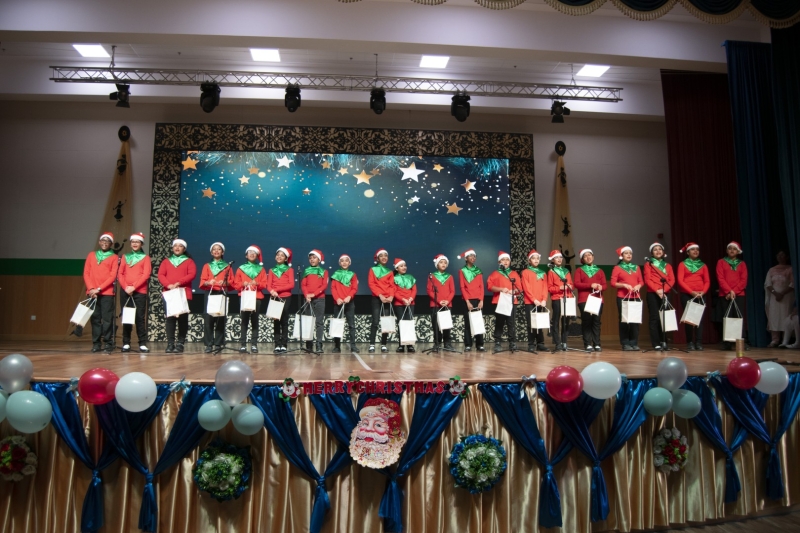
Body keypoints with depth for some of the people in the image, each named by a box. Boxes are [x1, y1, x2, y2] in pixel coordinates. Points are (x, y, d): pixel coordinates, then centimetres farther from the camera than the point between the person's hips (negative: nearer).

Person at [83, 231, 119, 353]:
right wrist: (91, 288, -6)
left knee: (107, 318, -5)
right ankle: (96, 343, 7)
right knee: (95, 318, 3)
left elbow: (113, 276, -3)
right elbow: (86, 273, 9)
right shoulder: (91, 255, 15)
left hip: (107, 293, -3)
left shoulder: (114, 257, 5)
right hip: (92, 292, 3)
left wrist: (99, 289, -11)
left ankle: (107, 342, 1)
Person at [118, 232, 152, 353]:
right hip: (126, 291, 3)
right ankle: (126, 343, 10)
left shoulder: (145, 257, 5)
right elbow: (120, 273, 8)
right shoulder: (125, 256, 15)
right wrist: (125, 287, -7)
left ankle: (143, 344, -3)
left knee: (140, 318, -5)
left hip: (140, 291, -3)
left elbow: (146, 275, -6)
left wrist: (134, 287, -14)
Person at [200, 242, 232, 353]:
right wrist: (208, 282, -15)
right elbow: (202, 281, 7)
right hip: (210, 294, 1)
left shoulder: (227, 266, 13)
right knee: (208, 319, -8)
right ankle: (208, 344, -4)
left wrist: (225, 283, -14)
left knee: (220, 319, -4)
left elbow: (231, 282, 8)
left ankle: (218, 344, 1)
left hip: (222, 294, -1)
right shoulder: (207, 266, 16)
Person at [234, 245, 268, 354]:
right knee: (244, 322, -2)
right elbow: (235, 284, 6)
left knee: (255, 321, 1)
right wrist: (243, 284, -14)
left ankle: (254, 345, 3)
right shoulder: (241, 268, 9)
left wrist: (257, 283, -15)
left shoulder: (261, 269, 11)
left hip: (257, 298, 0)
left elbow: (264, 284, 3)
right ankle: (242, 345, -1)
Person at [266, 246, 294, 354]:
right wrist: (272, 291, -20)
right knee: (276, 322, 2)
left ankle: (284, 345, 0)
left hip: (285, 298, -2)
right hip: (274, 298, 3)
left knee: (284, 322, -1)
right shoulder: (272, 270, 12)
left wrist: (277, 289, -14)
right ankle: (277, 345, 4)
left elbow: (291, 285, -6)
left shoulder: (289, 270, 5)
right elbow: (268, 285, 2)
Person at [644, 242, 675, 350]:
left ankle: (664, 342, 8)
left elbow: (672, 280, 7)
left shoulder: (668, 265, 18)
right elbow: (647, 280, -3)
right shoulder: (648, 264, 7)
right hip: (652, 294, -3)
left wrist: (664, 290, -11)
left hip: (665, 294, 4)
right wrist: (657, 290, -17)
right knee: (654, 318, -5)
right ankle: (656, 344, -4)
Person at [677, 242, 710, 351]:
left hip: (700, 295, 2)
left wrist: (703, 292, -10)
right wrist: (691, 292, -15)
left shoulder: (703, 265, 14)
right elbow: (680, 280, -5)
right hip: (686, 295, -2)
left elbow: (707, 281, 9)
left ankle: (699, 343, -2)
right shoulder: (682, 264, 5)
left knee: (699, 317, -4)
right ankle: (689, 343, 1)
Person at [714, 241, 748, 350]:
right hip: (724, 295, -1)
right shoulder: (721, 262, 10)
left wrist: (734, 291, -10)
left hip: (739, 295, 1)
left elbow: (744, 281, 4)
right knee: (725, 319, -4)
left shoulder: (742, 264, 14)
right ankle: (726, 343, -1)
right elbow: (720, 278, 0)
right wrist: (729, 291, -12)